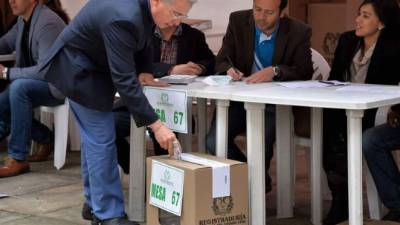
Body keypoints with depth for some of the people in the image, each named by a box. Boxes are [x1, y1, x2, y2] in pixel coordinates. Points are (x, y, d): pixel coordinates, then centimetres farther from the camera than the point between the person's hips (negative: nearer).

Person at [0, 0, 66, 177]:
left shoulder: (47, 23, -23)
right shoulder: (23, 20, 4)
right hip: (37, 83, 9)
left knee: (18, 86, -33)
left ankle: (18, 159, -25)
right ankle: (45, 138, 13)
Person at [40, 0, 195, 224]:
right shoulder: (123, 18, -36)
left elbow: (144, 39, 10)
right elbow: (124, 80, -35)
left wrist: (144, 71, -5)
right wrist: (156, 125, -34)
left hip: (93, 64, 9)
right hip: (78, 69, -9)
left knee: (94, 136, 14)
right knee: (102, 139, -9)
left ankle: (94, 201, 25)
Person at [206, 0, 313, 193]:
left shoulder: (299, 32, -4)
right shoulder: (238, 21, 3)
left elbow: (305, 71, -11)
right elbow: (221, 61, 4)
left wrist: (275, 71, -29)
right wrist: (229, 69, -21)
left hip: (275, 105, -3)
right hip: (240, 100, 3)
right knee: (214, 141, -22)